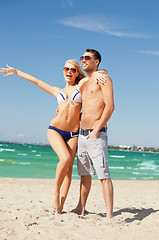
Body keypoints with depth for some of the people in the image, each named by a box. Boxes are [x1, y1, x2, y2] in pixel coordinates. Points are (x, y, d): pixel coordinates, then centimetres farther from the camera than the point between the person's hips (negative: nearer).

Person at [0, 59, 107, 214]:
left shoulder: (81, 85, 13)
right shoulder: (58, 92, 18)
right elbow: (36, 81, 24)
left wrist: (97, 74, -14)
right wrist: (16, 72, 31)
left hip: (73, 134, 0)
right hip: (55, 130, 0)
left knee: (68, 169, -7)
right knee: (65, 158, -24)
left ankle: (60, 207, -3)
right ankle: (56, 193, -5)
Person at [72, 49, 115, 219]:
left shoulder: (103, 79, -2)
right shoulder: (84, 83, 21)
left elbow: (110, 106, -14)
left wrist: (96, 130, -19)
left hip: (96, 135, -8)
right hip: (82, 134, 8)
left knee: (103, 175, -10)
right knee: (85, 174, 14)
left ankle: (109, 215, -10)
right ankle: (81, 209, 24)